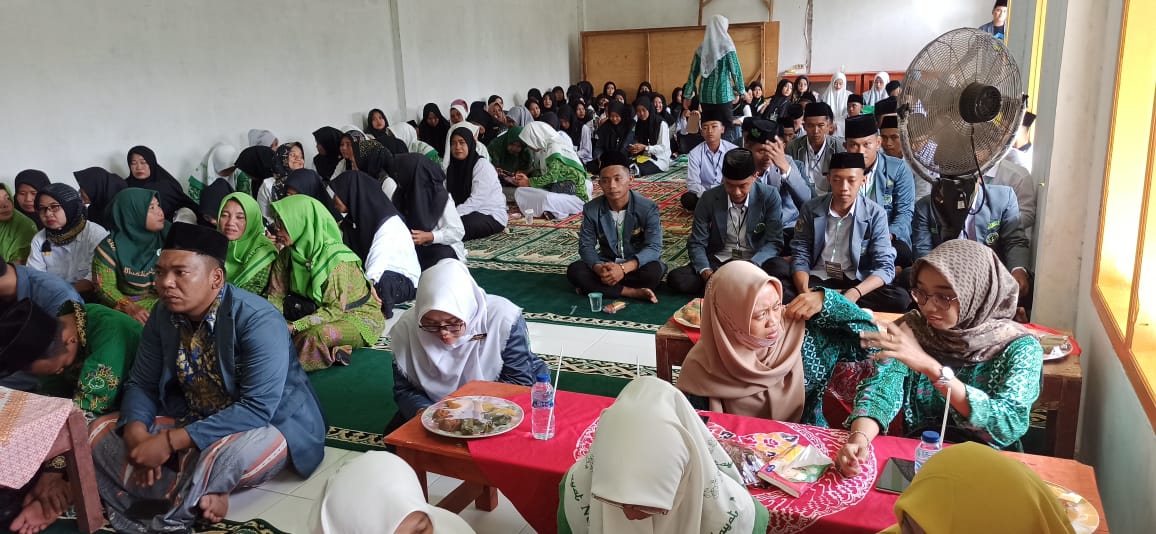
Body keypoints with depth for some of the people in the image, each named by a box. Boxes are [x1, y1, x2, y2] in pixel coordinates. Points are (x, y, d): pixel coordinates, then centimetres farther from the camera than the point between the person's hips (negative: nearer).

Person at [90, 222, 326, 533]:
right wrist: (136, 431, -20)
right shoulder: (164, 315, -4)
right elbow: (142, 384, 2)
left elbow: (257, 408, -31)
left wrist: (171, 441, -33)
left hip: (267, 425, -7)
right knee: (100, 432, -4)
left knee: (227, 454, -39)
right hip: (193, 421, 7)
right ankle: (199, 495, -18)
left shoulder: (258, 321, -25)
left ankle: (180, 508, -7)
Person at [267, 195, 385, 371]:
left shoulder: (337, 258, -25)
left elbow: (334, 309, -26)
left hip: (360, 317, -8)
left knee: (315, 335, -37)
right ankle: (333, 352, -13)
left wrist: (294, 327, -34)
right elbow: (276, 297, -2)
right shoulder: (287, 255, -3)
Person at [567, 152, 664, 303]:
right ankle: (633, 292, -25)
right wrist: (599, 268, -32)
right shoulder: (591, 209, -7)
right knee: (574, 270, -24)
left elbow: (654, 247, -22)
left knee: (654, 270, -35)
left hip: (637, 265, -2)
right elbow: (586, 246, -8)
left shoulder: (648, 208, -15)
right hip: (606, 264, 2)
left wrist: (624, 268, -38)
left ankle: (599, 288, -18)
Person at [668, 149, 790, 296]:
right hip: (719, 261, 1)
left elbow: (774, 242, -12)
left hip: (755, 261, -1)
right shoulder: (709, 198, -8)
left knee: (781, 269, -35)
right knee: (676, 278, -24)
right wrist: (707, 273, -25)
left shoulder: (769, 196, -12)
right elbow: (697, 243, -4)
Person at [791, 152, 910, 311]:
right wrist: (805, 293, -22)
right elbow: (800, 255, 0)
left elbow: (884, 267, -11)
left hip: (857, 282, 2)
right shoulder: (811, 209, -1)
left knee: (899, 299, -30)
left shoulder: (876, 215, -5)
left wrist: (854, 293, -32)